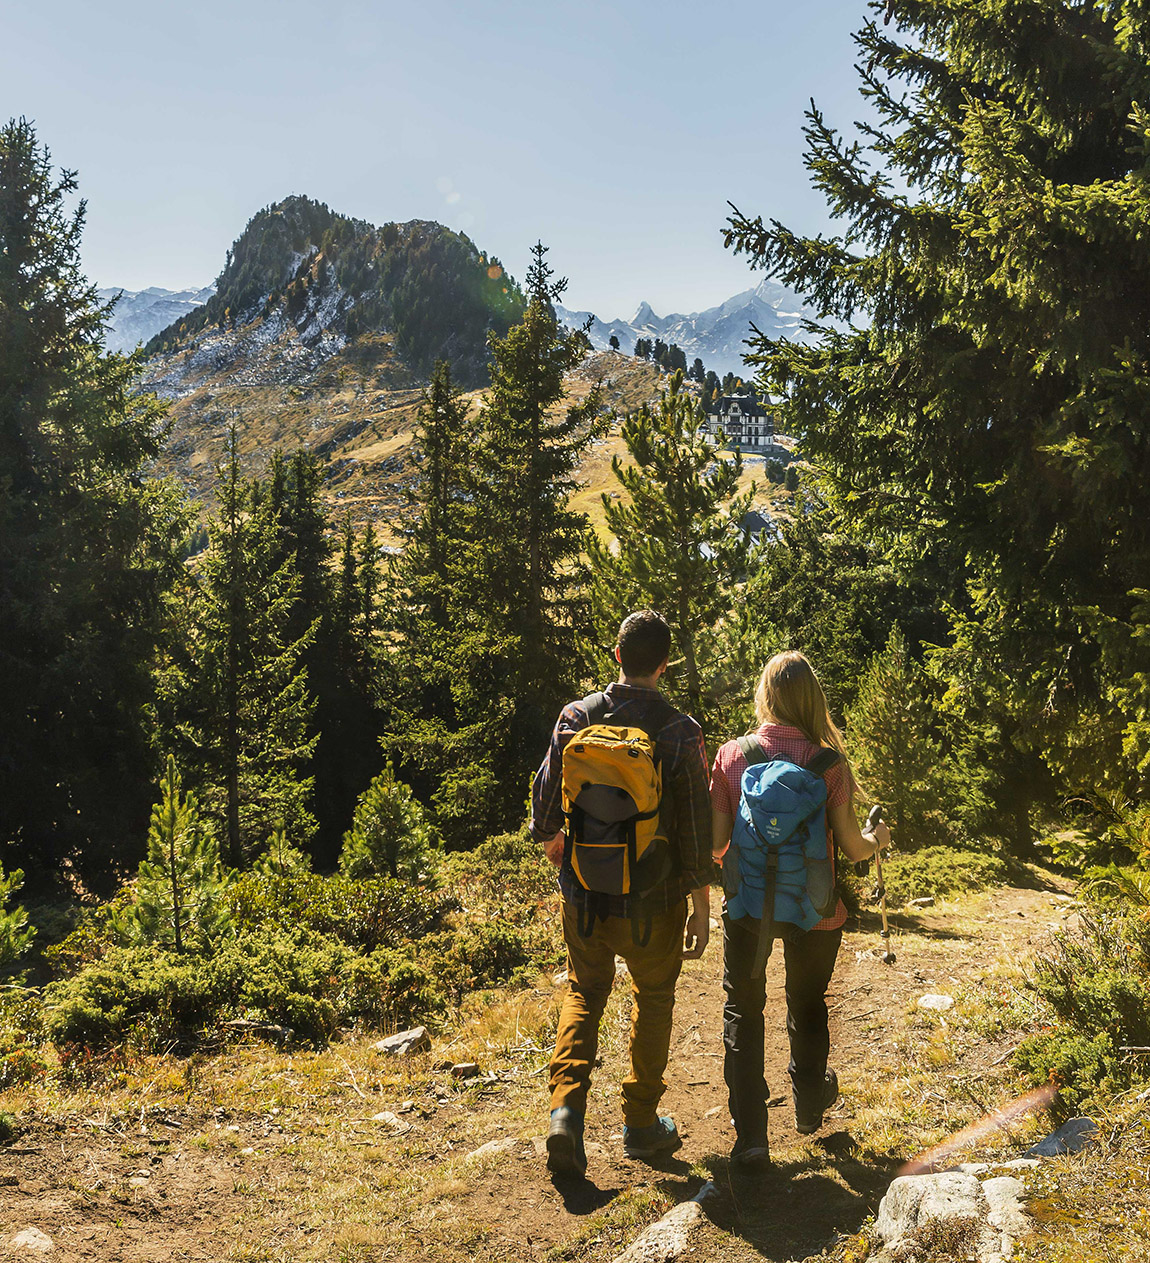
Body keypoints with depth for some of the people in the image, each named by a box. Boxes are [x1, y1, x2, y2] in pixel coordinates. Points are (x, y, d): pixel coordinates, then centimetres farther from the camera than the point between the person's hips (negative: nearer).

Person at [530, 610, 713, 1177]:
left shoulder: (576, 717, -7)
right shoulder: (680, 731, -13)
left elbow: (545, 800, 2)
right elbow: (696, 828, -11)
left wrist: (558, 853, 21)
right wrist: (702, 907, -1)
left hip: (583, 895, 2)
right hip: (651, 901, -2)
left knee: (584, 992, 22)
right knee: (652, 1000, 19)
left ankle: (566, 1104, 6)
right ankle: (640, 1123, 28)